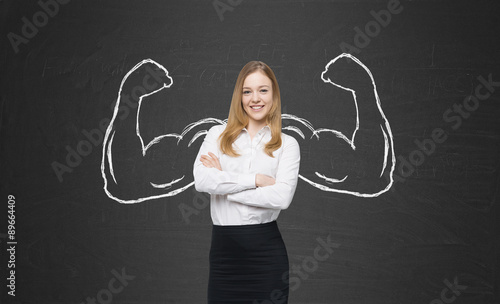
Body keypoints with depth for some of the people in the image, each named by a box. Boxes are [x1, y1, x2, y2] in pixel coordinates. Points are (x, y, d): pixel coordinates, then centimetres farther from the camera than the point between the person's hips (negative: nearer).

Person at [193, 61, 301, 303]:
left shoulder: (287, 144, 4)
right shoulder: (218, 135, 7)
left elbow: (282, 197, -12)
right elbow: (201, 180, -9)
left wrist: (223, 182, -9)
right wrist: (256, 179, -11)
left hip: (267, 250, -1)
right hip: (223, 247, 1)